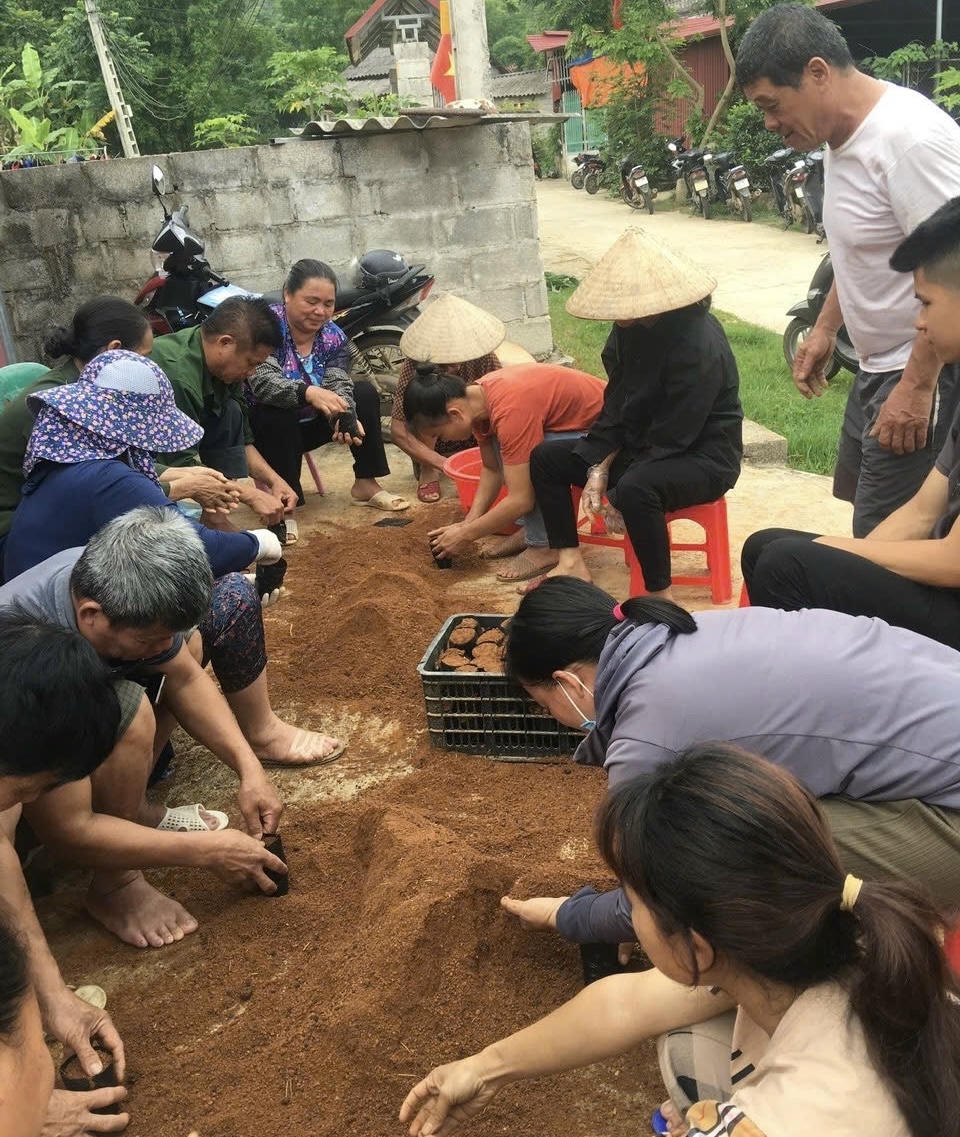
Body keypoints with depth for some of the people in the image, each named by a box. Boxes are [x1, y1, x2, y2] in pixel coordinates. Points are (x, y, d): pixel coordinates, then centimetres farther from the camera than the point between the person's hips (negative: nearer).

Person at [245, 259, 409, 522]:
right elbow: (261, 382, -34)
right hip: (269, 429, -5)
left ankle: (366, 484, -4)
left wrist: (346, 419, -39)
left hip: (307, 425, 5)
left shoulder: (334, 337, -5)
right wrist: (308, 392, -51)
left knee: (365, 392, -6)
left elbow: (340, 386, -17)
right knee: (278, 415, -36)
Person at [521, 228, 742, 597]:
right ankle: (570, 563, 5)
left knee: (635, 490, -40)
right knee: (544, 459, 4)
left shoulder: (699, 345, -27)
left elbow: (674, 437, -27)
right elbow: (617, 404, 2)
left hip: (702, 456, -8)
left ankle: (659, 595, -23)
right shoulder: (631, 329, -4)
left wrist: (619, 495, -22)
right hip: (642, 443, 9)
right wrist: (599, 469, -9)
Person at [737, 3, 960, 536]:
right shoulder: (842, 134, 7)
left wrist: (916, 387, -24)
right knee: (859, 496, 20)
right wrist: (825, 328, 18)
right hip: (878, 365, 10)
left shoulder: (909, 137, -24)